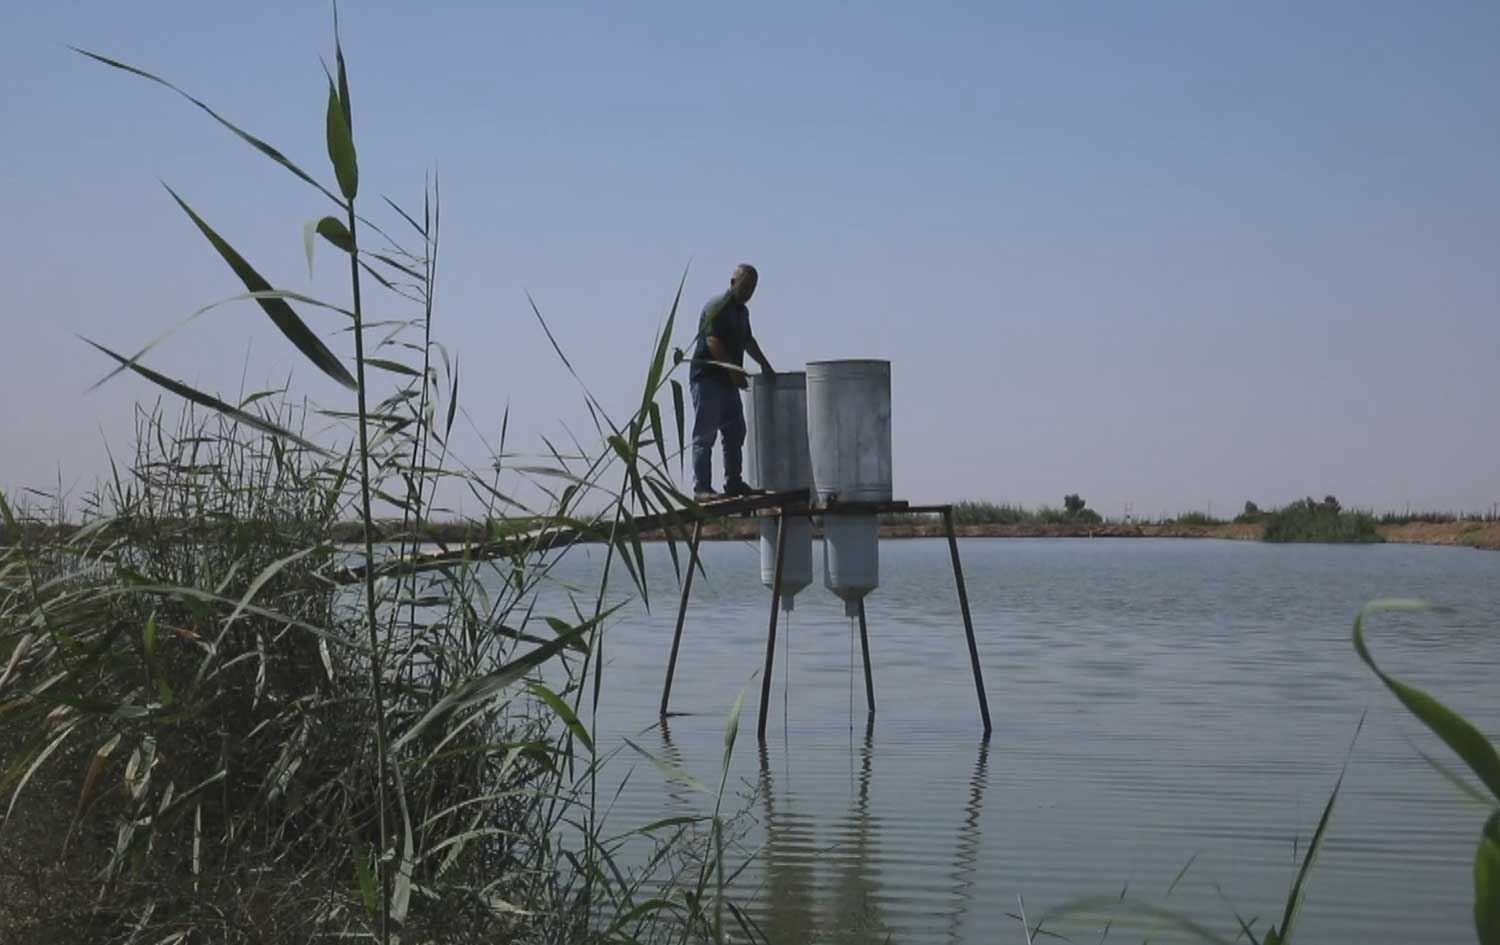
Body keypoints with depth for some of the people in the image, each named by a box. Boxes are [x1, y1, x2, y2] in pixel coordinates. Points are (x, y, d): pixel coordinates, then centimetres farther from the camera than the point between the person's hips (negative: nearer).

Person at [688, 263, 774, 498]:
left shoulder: (742, 311, 17)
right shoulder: (717, 307, -12)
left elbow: (748, 341, 31)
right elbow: (712, 341, -23)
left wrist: (765, 364, 32)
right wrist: (734, 370, -29)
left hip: (728, 381, 9)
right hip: (707, 379, -9)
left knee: (735, 434, 11)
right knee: (705, 435, -8)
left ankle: (734, 483, 19)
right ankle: (701, 488, -8)